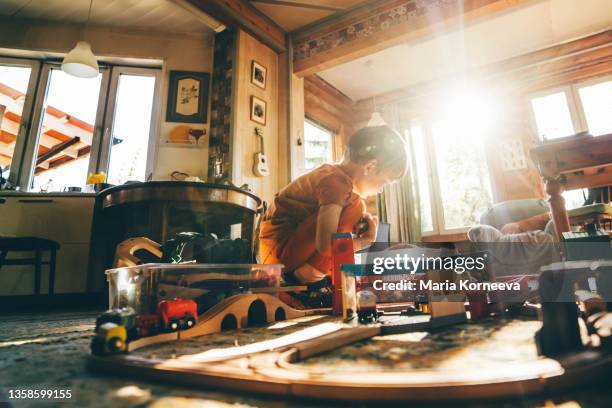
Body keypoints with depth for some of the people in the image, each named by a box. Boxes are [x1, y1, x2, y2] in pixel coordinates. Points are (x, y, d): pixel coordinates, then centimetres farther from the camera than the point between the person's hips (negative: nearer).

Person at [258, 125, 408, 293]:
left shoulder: (332, 171, 7)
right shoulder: (337, 182, -21)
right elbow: (325, 245, -30)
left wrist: (361, 222, 1)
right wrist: (364, 241, -13)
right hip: (281, 250, -10)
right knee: (354, 206, -21)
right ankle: (309, 272, -13)